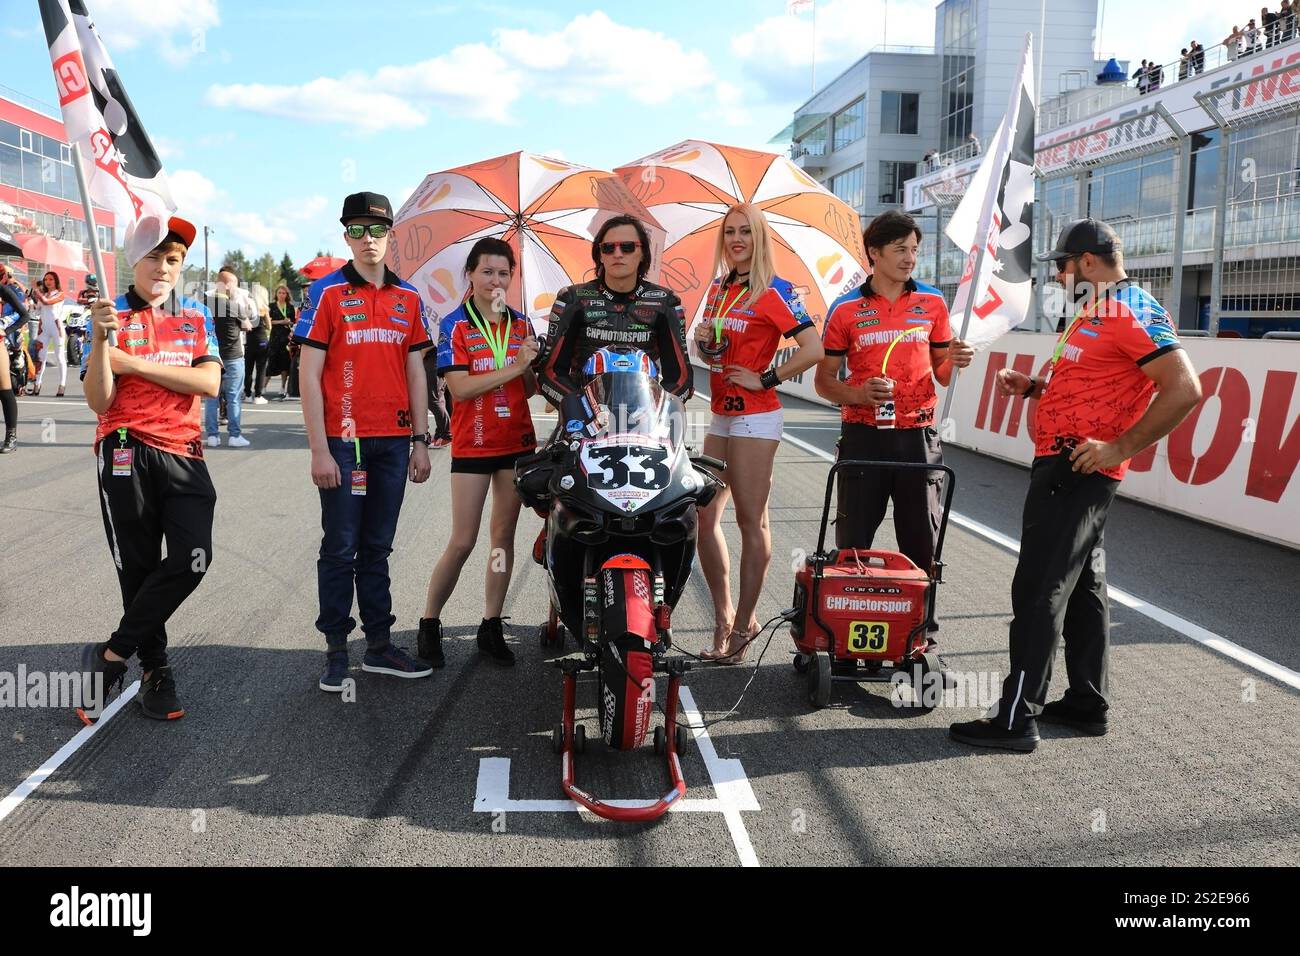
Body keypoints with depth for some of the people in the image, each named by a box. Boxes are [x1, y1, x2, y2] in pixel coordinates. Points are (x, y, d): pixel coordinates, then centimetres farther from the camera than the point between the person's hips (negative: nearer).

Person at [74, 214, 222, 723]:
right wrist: (100, 339, -20)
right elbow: (99, 403, -6)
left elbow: (210, 381, -6)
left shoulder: (194, 315, 11)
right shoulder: (111, 315, 2)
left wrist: (134, 362, -11)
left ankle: (111, 656, 1)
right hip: (127, 455, -2)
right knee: (139, 568, 3)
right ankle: (155, 669, 18)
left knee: (193, 557, -13)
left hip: (184, 454, 2)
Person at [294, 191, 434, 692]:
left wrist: (420, 440, 8)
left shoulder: (408, 298, 11)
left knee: (377, 548, 12)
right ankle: (336, 651, 12)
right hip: (344, 441, -4)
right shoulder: (326, 292, -2)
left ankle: (379, 645, 19)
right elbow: (309, 374, -6)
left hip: (393, 442, 4)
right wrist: (319, 449, -12)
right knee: (341, 549, 2)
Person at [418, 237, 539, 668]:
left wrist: (530, 367, -13)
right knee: (463, 542, -4)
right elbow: (460, 388, -17)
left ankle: (492, 626, 17)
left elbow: (530, 389, 9)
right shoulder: (455, 325, -6)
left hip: (517, 442, 5)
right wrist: (513, 367, -21)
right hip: (472, 445, -4)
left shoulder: (521, 324, 8)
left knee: (504, 536, 8)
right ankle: (429, 623, 12)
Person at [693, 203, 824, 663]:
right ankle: (723, 616, 18)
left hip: (755, 417, -8)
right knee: (703, 516, 7)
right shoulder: (718, 289, 15)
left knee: (750, 520, -1)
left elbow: (813, 348, -18)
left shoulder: (773, 291, -8)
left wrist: (765, 379, -15)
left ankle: (743, 624, 8)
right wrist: (703, 341, 3)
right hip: (720, 415, 8)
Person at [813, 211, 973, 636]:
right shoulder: (846, 309, 3)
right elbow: (824, 380, 5)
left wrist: (954, 362, -10)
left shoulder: (931, 302, 8)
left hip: (918, 437, 1)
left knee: (921, 543, 5)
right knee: (852, 542, 3)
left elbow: (941, 374, 13)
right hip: (863, 436, -1)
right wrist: (859, 393, -15)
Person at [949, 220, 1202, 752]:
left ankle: (1017, 718, -4)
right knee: (1083, 587, 14)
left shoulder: (1133, 314, -14)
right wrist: (1032, 386, 12)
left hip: (1076, 471, -11)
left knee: (1039, 591, -9)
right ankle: (1087, 704, 24)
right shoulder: (1095, 313, 18)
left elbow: (1184, 390, -22)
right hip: (1067, 467, 11)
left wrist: (1118, 448, -23)